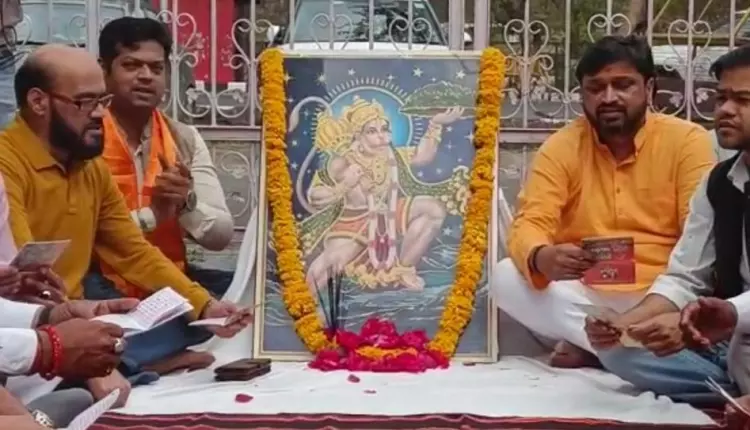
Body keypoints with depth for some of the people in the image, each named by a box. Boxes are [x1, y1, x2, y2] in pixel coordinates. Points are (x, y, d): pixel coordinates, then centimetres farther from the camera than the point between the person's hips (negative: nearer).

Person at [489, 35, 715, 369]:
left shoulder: (687, 140, -4)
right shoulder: (561, 147, 0)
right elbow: (530, 225, -10)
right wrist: (542, 259, -35)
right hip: (584, 296, 2)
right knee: (505, 277, -24)